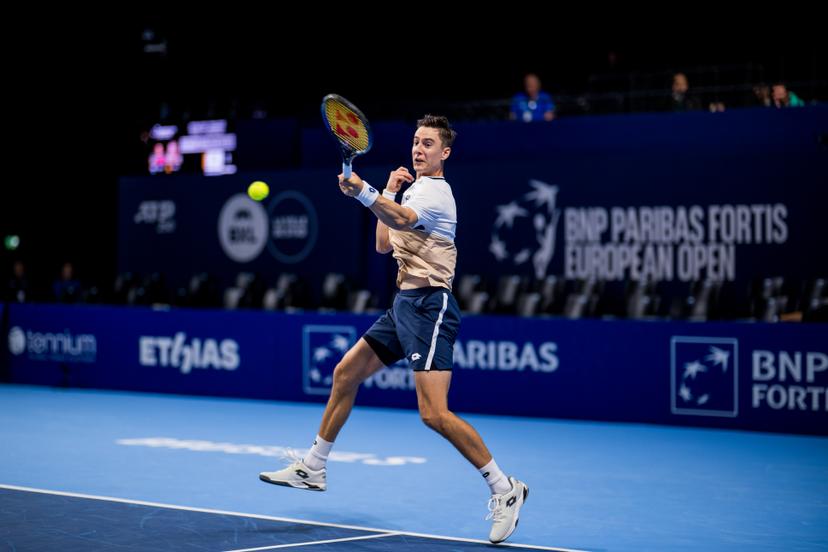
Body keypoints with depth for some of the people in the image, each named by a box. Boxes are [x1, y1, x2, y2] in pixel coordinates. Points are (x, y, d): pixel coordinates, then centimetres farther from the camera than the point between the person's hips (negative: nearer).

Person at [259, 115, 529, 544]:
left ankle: (504, 489, -10)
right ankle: (312, 469, 30)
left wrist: (364, 192, -51)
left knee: (434, 414, -19)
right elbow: (385, 244, 19)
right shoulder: (415, 188, 18)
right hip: (405, 303, 10)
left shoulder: (434, 191, -11)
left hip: (428, 305, -10)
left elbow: (402, 220, -34)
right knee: (345, 374, 16)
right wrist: (389, 189, 14)